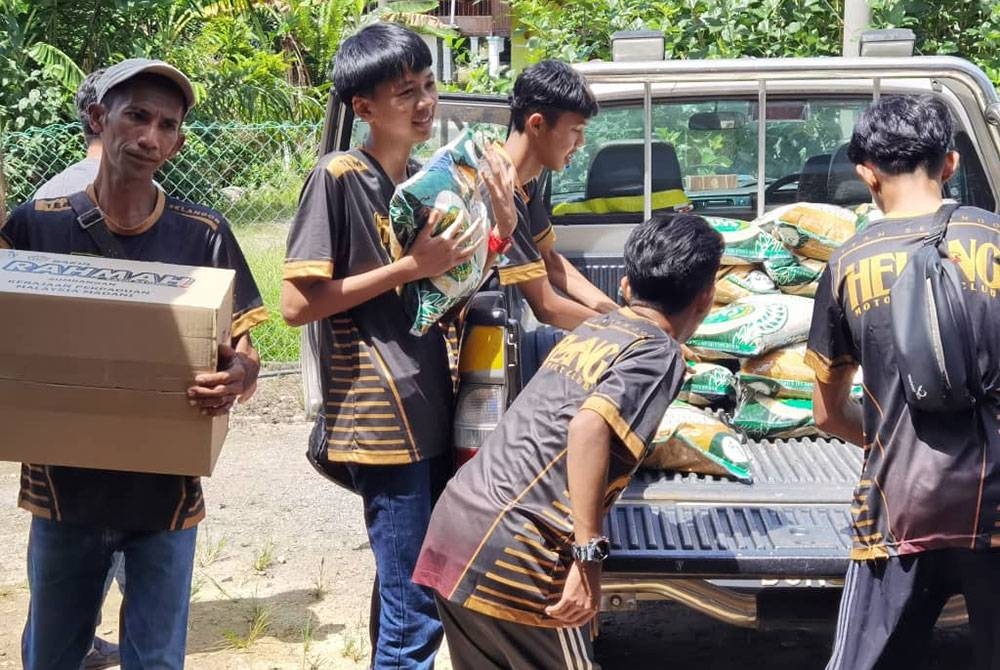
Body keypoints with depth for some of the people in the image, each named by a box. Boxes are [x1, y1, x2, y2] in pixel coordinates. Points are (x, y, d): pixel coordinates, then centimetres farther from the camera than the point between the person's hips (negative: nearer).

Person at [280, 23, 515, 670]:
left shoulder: (426, 178, 12)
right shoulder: (338, 177, -11)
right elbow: (298, 303, -15)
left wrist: (503, 230, 1)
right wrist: (411, 267, -17)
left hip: (432, 412, 8)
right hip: (382, 420, -8)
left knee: (403, 591, 18)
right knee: (416, 615, -6)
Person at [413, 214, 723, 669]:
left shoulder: (592, 329, 18)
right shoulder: (660, 356, -5)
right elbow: (589, 426, -24)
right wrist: (589, 555, -23)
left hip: (455, 518, 8)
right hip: (511, 554, -8)